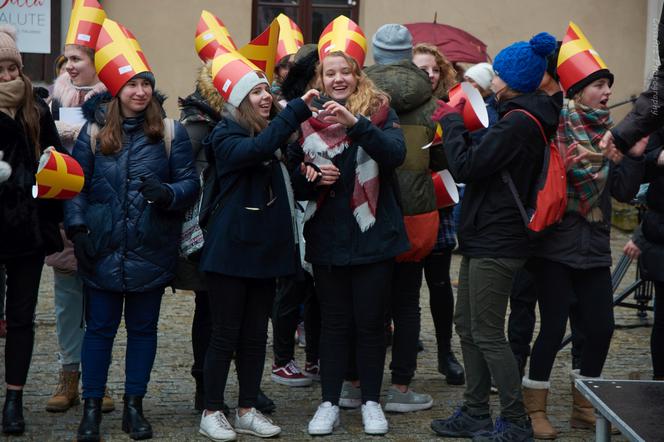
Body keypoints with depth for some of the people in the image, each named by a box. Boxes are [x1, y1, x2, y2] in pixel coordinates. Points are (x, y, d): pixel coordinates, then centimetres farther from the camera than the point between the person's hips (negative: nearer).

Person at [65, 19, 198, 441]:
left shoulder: (171, 133, 0)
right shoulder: (94, 132, 2)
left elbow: (189, 183, -1)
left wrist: (166, 194, -22)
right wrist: (77, 225, -11)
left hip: (151, 249, 0)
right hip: (104, 249, 0)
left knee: (143, 327, 9)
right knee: (100, 327, 6)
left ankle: (134, 406, 20)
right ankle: (92, 407, 13)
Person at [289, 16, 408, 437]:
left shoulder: (378, 109, -2)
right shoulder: (309, 116, 4)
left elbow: (397, 153, -21)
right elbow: (295, 178, 10)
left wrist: (355, 123, -34)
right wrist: (312, 176, -13)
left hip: (372, 235, -2)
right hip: (327, 238, 2)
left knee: (370, 322, 6)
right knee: (334, 322, 10)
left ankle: (371, 401, 19)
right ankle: (330, 403, 18)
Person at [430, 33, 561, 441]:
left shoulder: (519, 123, -19)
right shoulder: (526, 117, 12)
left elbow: (466, 167, -20)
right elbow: (484, 161, 17)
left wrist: (451, 121, -7)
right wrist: (455, 125, 8)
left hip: (496, 244, -10)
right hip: (485, 238, 10)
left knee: (488, 334, -4)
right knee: (468, 326, 15)